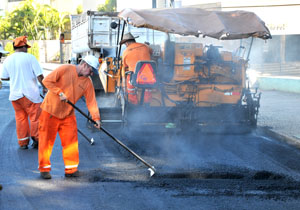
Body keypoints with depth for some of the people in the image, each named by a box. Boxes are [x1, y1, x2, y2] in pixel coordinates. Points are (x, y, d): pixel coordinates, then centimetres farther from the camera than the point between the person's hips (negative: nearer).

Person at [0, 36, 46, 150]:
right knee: (35, 117, 6)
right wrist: (44, 87, 2)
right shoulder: (29, 57, -8)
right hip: (30, 93, -5)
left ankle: (23, 142, 16)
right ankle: (36, 139, 6)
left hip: (15, 94, 5)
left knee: (20, 118, 12)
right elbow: (39, 76, -11)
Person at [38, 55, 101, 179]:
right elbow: (47, 81, -15)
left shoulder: (87, 82, 1)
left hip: (68, 115, 5)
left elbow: (91, 101, -2)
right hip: (50, 111, -5)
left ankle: (71, 169, 13)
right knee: (46, 141, 1)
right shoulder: (65, 69, -13)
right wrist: (60, 93, -21)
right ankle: (44, 169, 11)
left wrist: (96, 117, -13)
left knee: (71, 141, 3)